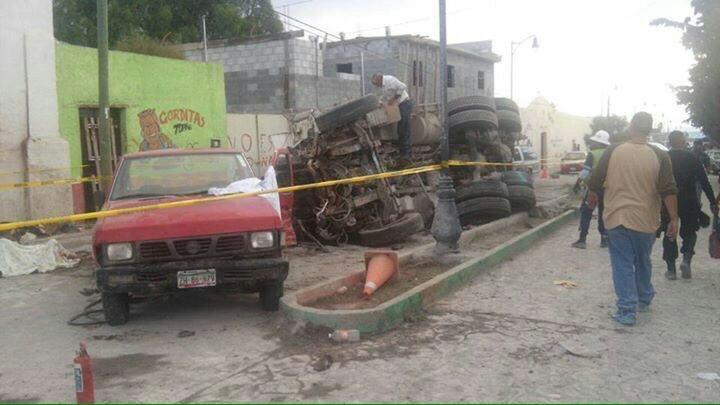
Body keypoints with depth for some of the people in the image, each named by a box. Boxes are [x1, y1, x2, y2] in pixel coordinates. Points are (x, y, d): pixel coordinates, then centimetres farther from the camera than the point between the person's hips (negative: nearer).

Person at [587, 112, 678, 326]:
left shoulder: (613, 152, -5)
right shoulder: (659, 156, -8)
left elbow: (595, 182, 3)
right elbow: (669, 191, -11)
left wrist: (592, 198, 22)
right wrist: (673, 219, -5)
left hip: (617, 218, -1)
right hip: (645, 220, 1)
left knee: (622, 264, 4)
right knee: (643, 262, 20)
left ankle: (627, 309, 0)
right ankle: (644, 299, 37)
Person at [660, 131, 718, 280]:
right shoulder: (692, 158, -5)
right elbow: (704, 181, -6)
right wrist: (712, 202, -2)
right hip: (689, 203, -1)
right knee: (689, 232, 16)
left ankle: (671, 269, 7)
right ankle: (686, 259, -6)